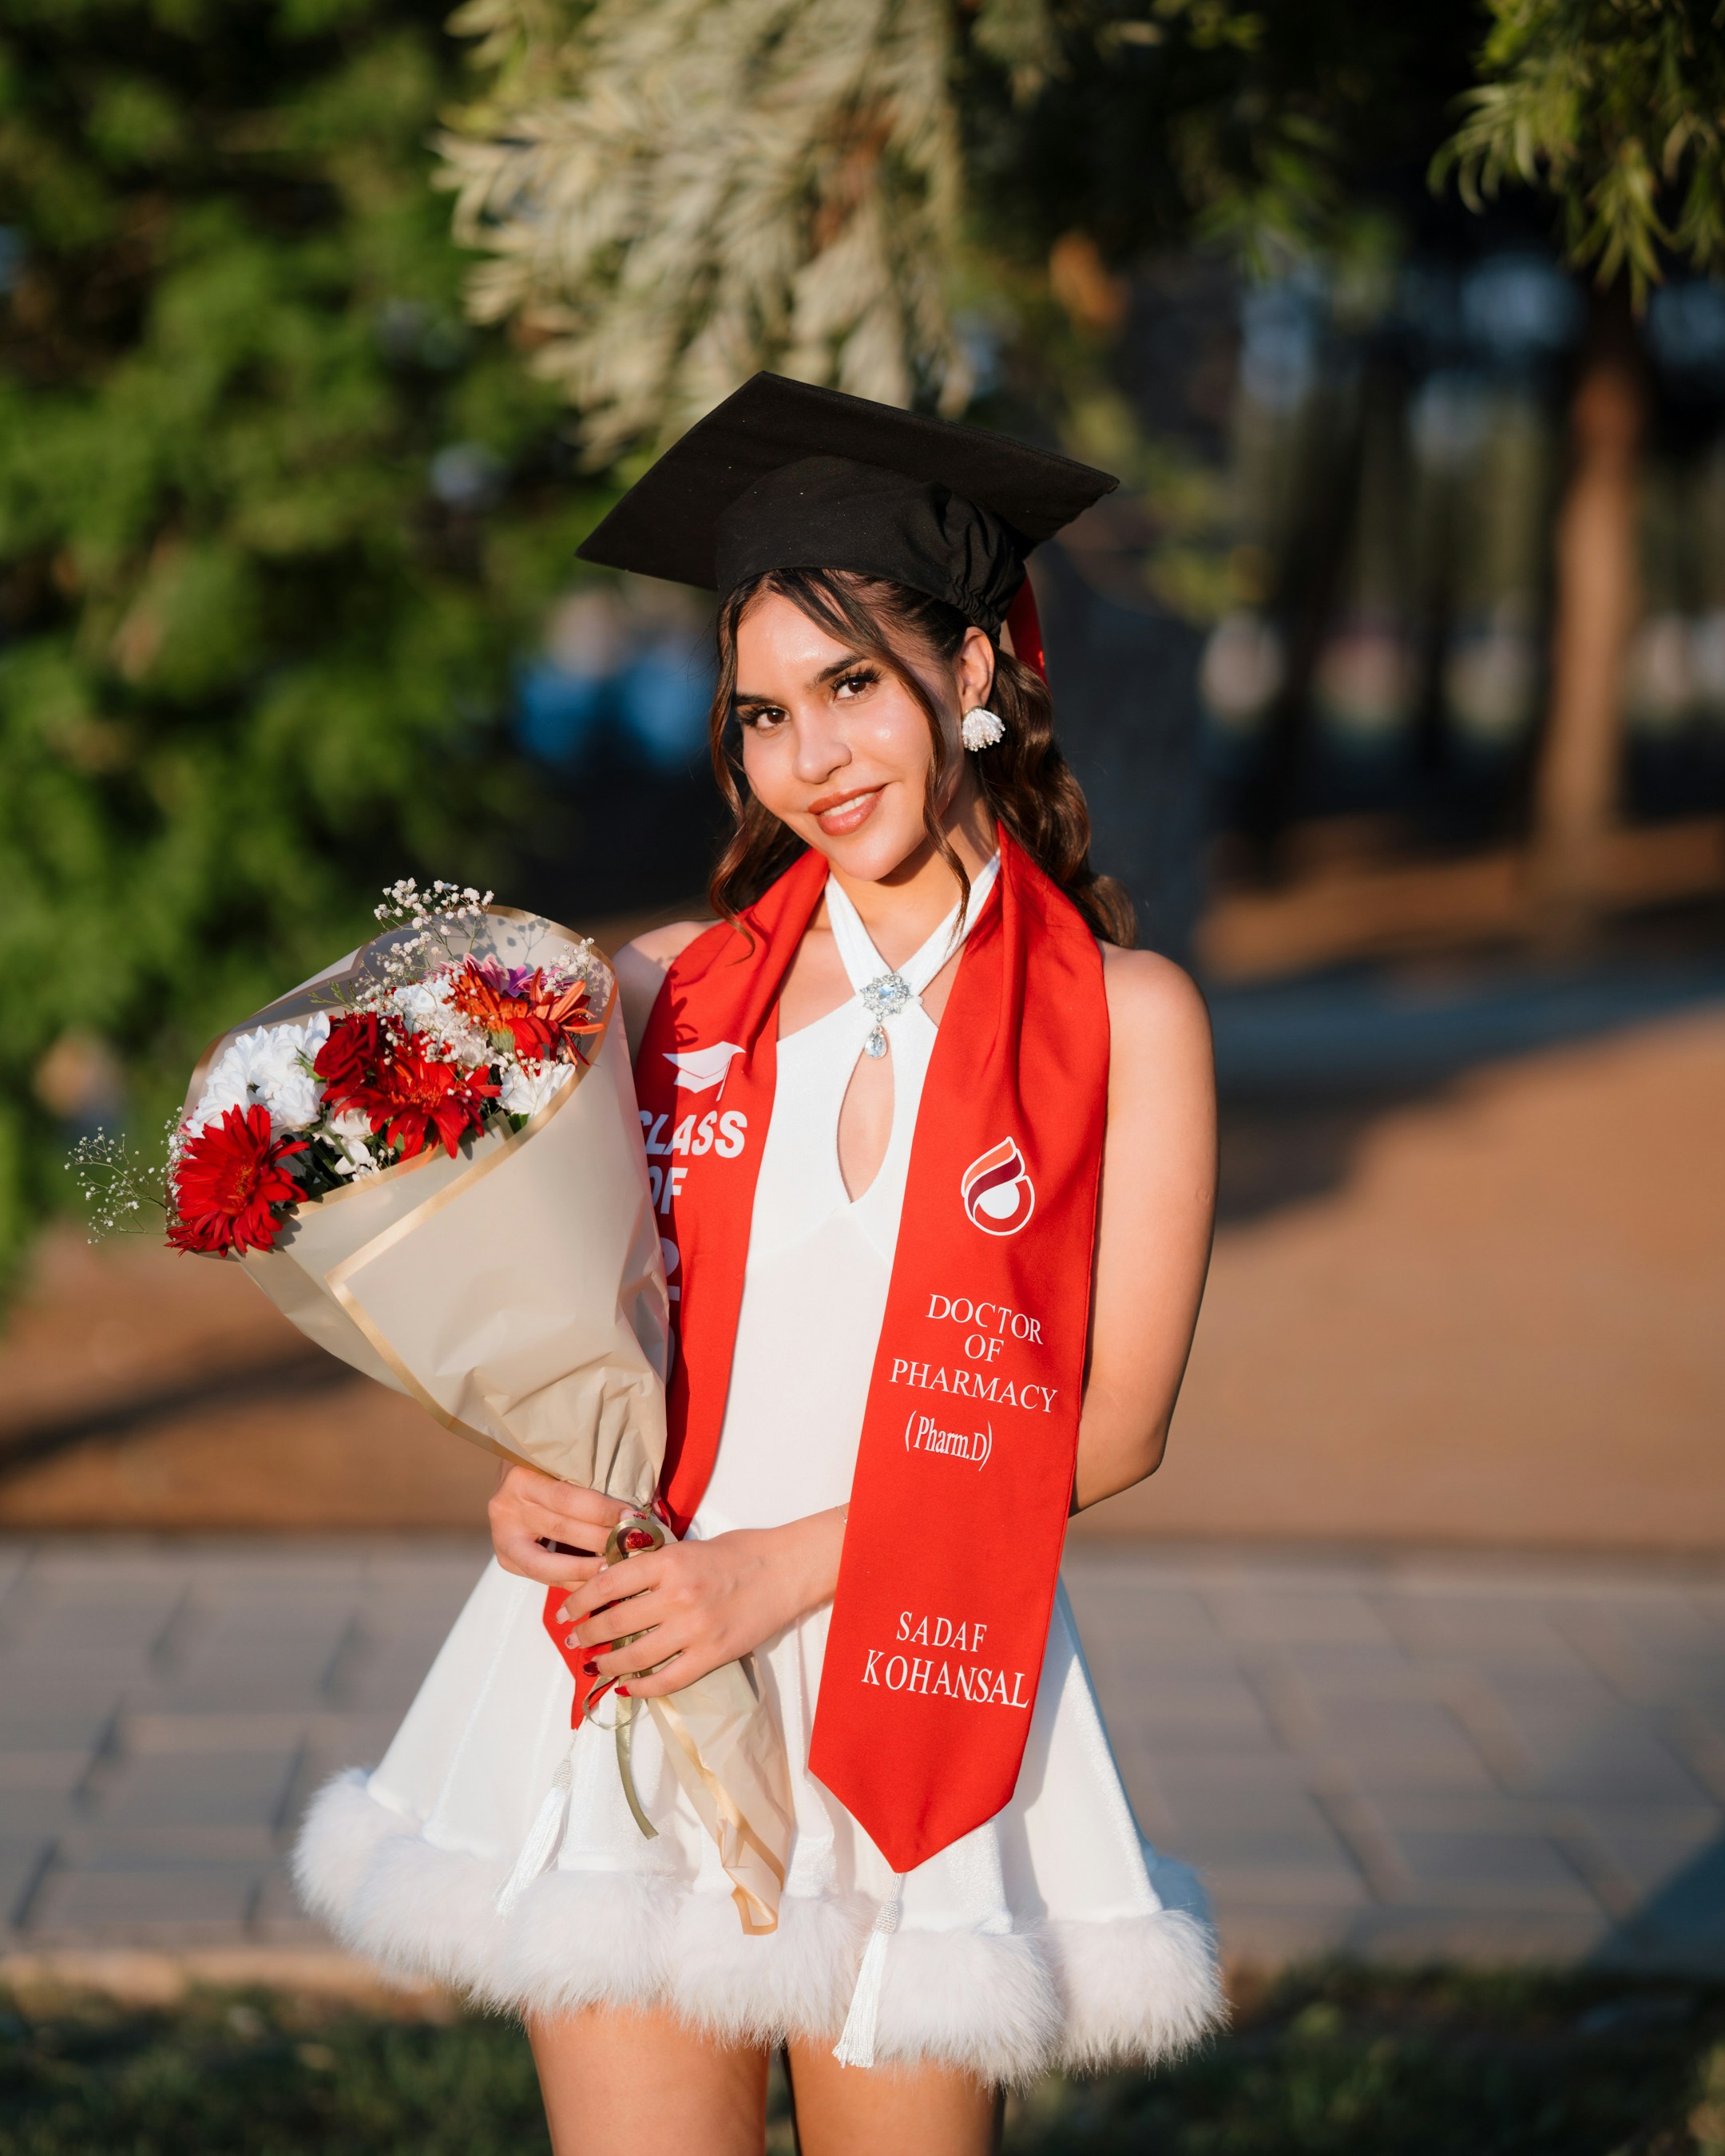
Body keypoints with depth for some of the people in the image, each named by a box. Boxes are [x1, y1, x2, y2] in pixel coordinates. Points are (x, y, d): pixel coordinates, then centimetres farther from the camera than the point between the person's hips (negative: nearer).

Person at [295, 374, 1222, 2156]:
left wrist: (785, 1565, -12)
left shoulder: (1126, 1018, -1)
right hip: (631, 1676, 1)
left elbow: (1113, 1423, -4)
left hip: (918, 1684, -1)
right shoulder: (668, 991, 5)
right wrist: (539, 1473, -7)